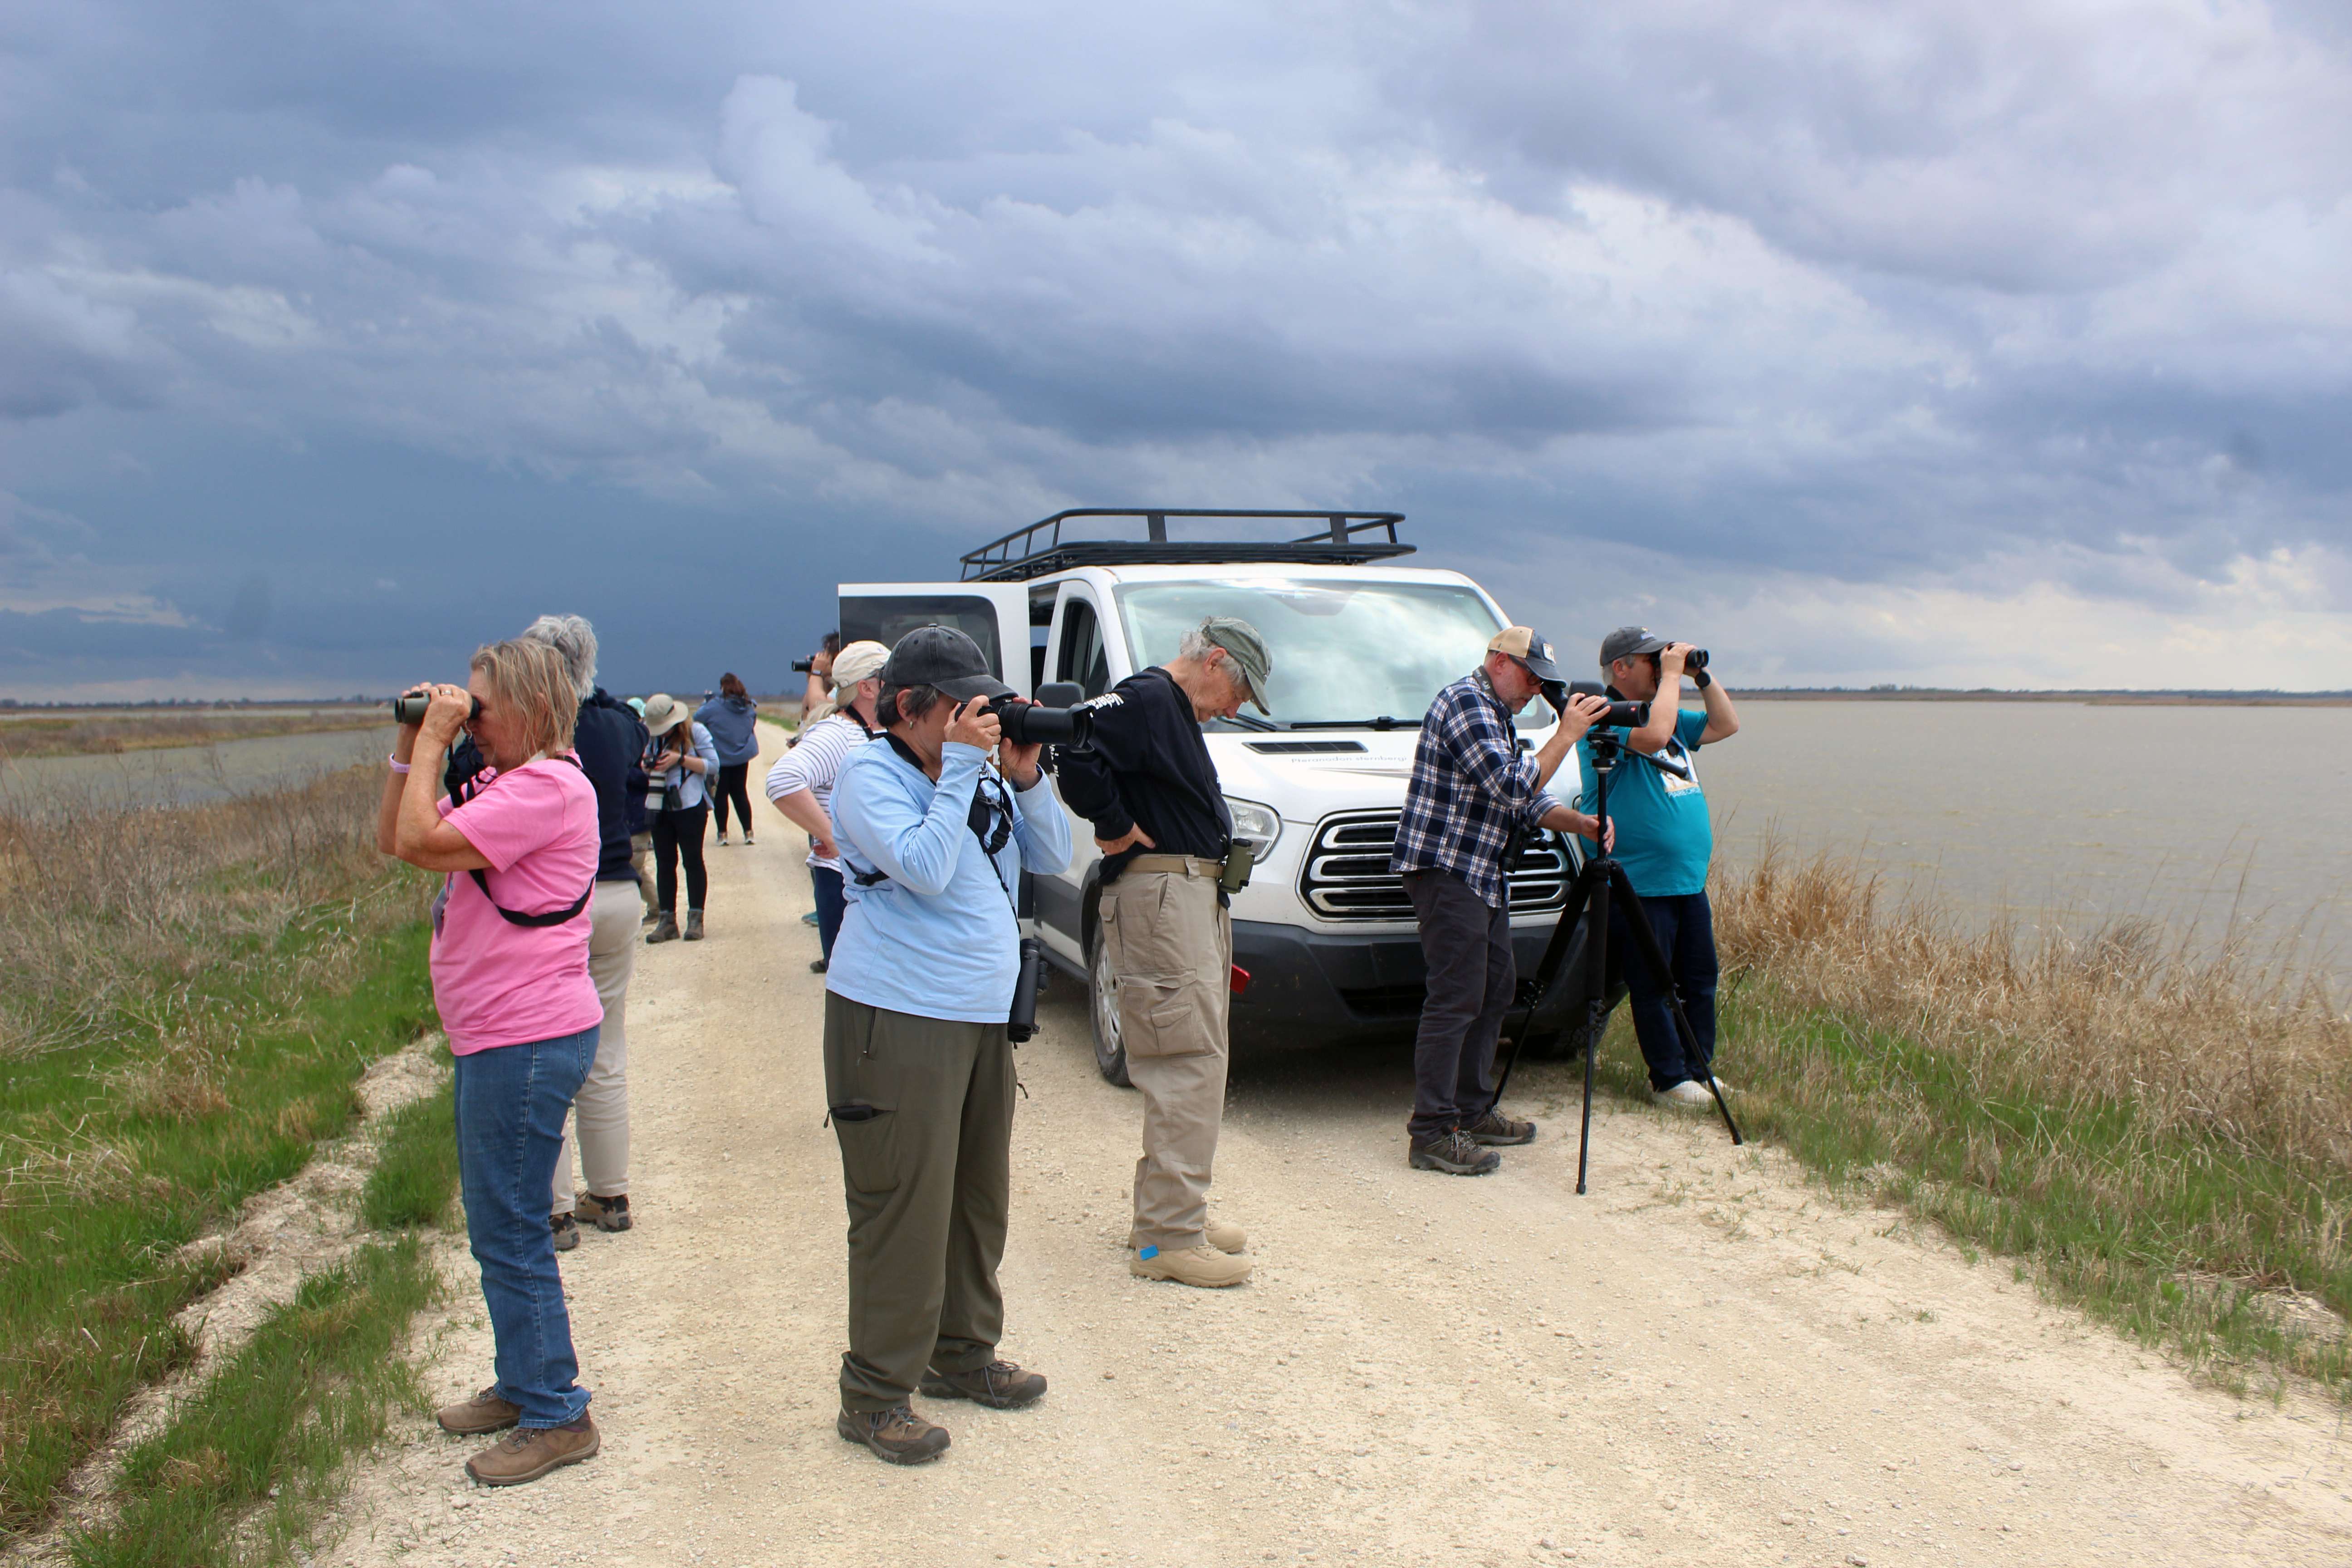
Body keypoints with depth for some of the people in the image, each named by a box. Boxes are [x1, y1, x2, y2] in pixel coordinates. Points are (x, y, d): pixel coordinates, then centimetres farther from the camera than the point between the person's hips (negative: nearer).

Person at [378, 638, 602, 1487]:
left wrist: (432, 743, -13)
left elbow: (420, 844, -23)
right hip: (496, 1035, 11)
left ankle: (555, 1417, 8)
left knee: (509, 1229, -3)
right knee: (498, 1221, 20)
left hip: (528, 1040, -11)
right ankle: (520, 1386, 34)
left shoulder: (548, 787, -18)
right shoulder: (499, 785, 15)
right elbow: (392, 837, 18)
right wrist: (412, 746, 7)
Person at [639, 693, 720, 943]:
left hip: (689, 807, -5)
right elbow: (648, 766, 18)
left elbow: (713, 765, -9)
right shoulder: (653, 736, 10)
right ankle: (667, 921, 9)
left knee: (693, 860, 1)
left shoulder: (695, 732, -5)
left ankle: (695, 919, 6)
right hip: (660, 808, 5)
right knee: (664, 863, 5)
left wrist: (681, 759, -18)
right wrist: (647, 765, -6)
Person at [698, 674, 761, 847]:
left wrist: (705, 703, 7)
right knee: (740, 793, 12)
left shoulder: (714, 707, -16)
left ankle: (723, 833, 7)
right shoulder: (750, 707, 0)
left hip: (720, 758, -4)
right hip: (742, 757, 4)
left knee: (721, 794, 6)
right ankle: (748, 832, 10)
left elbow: (696, 718, -5)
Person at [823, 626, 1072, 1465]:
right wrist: (960, 766, -18)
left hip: (983, 1019, 8)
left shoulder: (980, 779, 12)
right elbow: (923, 867, -22)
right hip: (896, 1024, -8)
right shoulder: (869, 775, -9)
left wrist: (1026, 776, -2)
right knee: (905, 1211, -4)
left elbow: (1051, 857, 12)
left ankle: (962, 1352, 33)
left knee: (980, 1198, 17)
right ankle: (877, 1393, 7)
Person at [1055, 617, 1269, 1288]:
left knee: (1195, 1063, 16)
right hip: (1160, 896, -11)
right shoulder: (1146, 699, -12)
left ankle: (1168, 1209, 26)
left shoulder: (1176, 713, 22)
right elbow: (1077, 757, -26)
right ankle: (1169, 1238, -5)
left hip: (1197, 897, 11)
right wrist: (1118, 828, -16)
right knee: (1190, 1063, -10)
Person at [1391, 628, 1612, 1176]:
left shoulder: (1496, 716, 20)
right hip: (1446, 868, -11)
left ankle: (1472, 1111, 23)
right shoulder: (1464, 703, -13)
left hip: (1483, 876, 11)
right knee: (1456, 997, -12)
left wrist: (1582, 823, 6)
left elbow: (1528, 802, 21)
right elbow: (1512, 787, -23)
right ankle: (1432, 1134, -11)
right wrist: (1567, 734, -16)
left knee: (1497, 985, 14)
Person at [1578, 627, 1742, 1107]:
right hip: (1640, 885, -9)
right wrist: (1671, 677, -18)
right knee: (1653, 988, 1)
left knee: (1700, 981, 14)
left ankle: (1699, 1069, 25)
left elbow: (1726, 725, 20)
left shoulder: (1671, 716, 17)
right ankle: (1669, 1081, 10)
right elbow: (1653, 736, -29)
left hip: (1690, 881, 9)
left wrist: (1702, 675, 9)